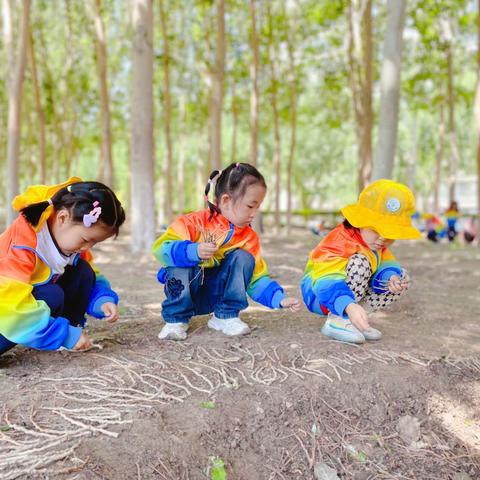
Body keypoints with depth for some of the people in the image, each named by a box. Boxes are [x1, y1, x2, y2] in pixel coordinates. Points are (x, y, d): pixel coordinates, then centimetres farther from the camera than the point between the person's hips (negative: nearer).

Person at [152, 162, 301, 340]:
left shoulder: (249, 238, -3)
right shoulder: (196, 222, -18)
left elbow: (256, 279, -1)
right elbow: (161, 248, -25)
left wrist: (280, 299, -15)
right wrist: (193, 252, -41)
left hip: (216, 295, 4)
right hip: (185, 291, -3)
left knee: (244, 258, -18)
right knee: (182, 262, -34)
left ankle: (226, 316, -10)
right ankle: (176, 319, -15)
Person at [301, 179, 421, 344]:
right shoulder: (340, 242, -32)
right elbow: (328, 282, -44)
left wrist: (391, 277, -32)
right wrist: (349, 306, -61)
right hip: (321, 297, -8)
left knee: (402, 278, -2)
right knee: (360, 262, -32)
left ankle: (355, 318, -11)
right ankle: (337, 320, -28)